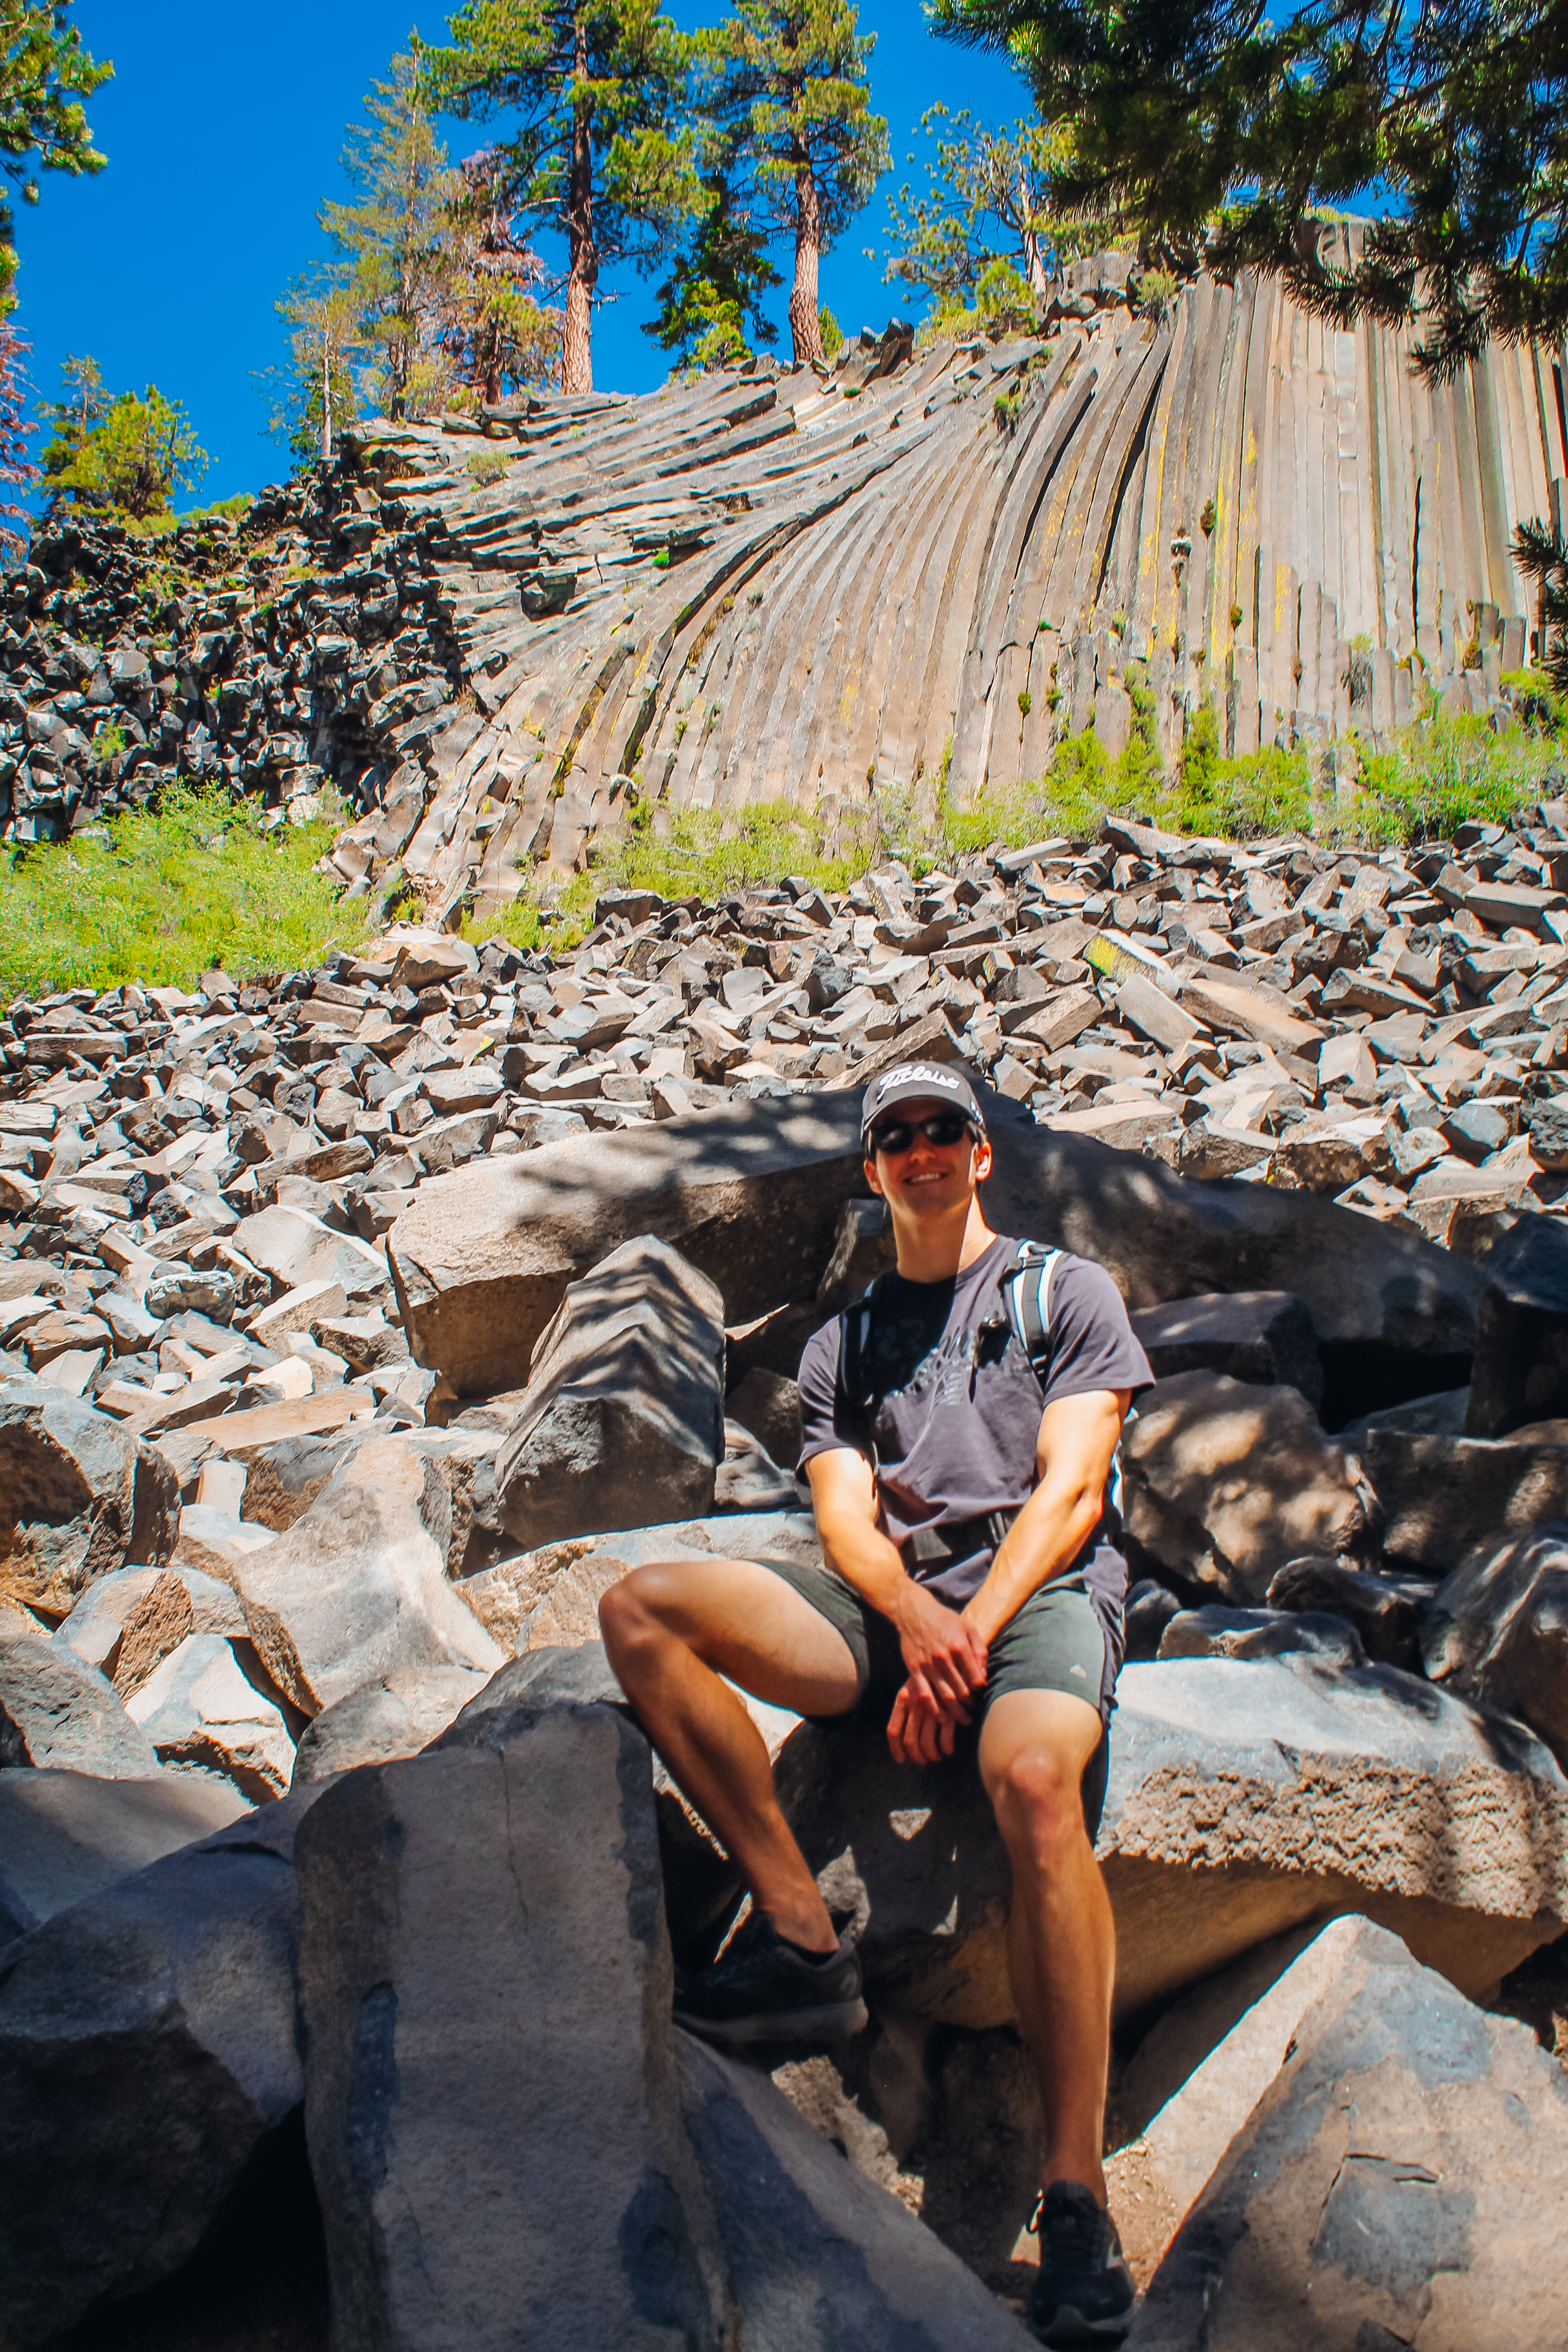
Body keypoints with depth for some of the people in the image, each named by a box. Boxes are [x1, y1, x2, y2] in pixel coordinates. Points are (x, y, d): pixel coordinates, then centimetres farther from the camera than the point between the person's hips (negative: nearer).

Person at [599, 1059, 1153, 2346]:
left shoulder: (1066, 1289, 13)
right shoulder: (843, 1344, 24)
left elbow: (1070, 1483, 1)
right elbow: (844, 1514, 10)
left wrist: (970, 1637, -13)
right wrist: (913, 1620, -13)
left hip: (1042, 1590, -4)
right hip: (892, 1605, 4)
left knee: (1035, 1778, -38)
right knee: (642, 1608, -19)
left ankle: (1076, 2192, -27)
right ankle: (803, 1940, -17)